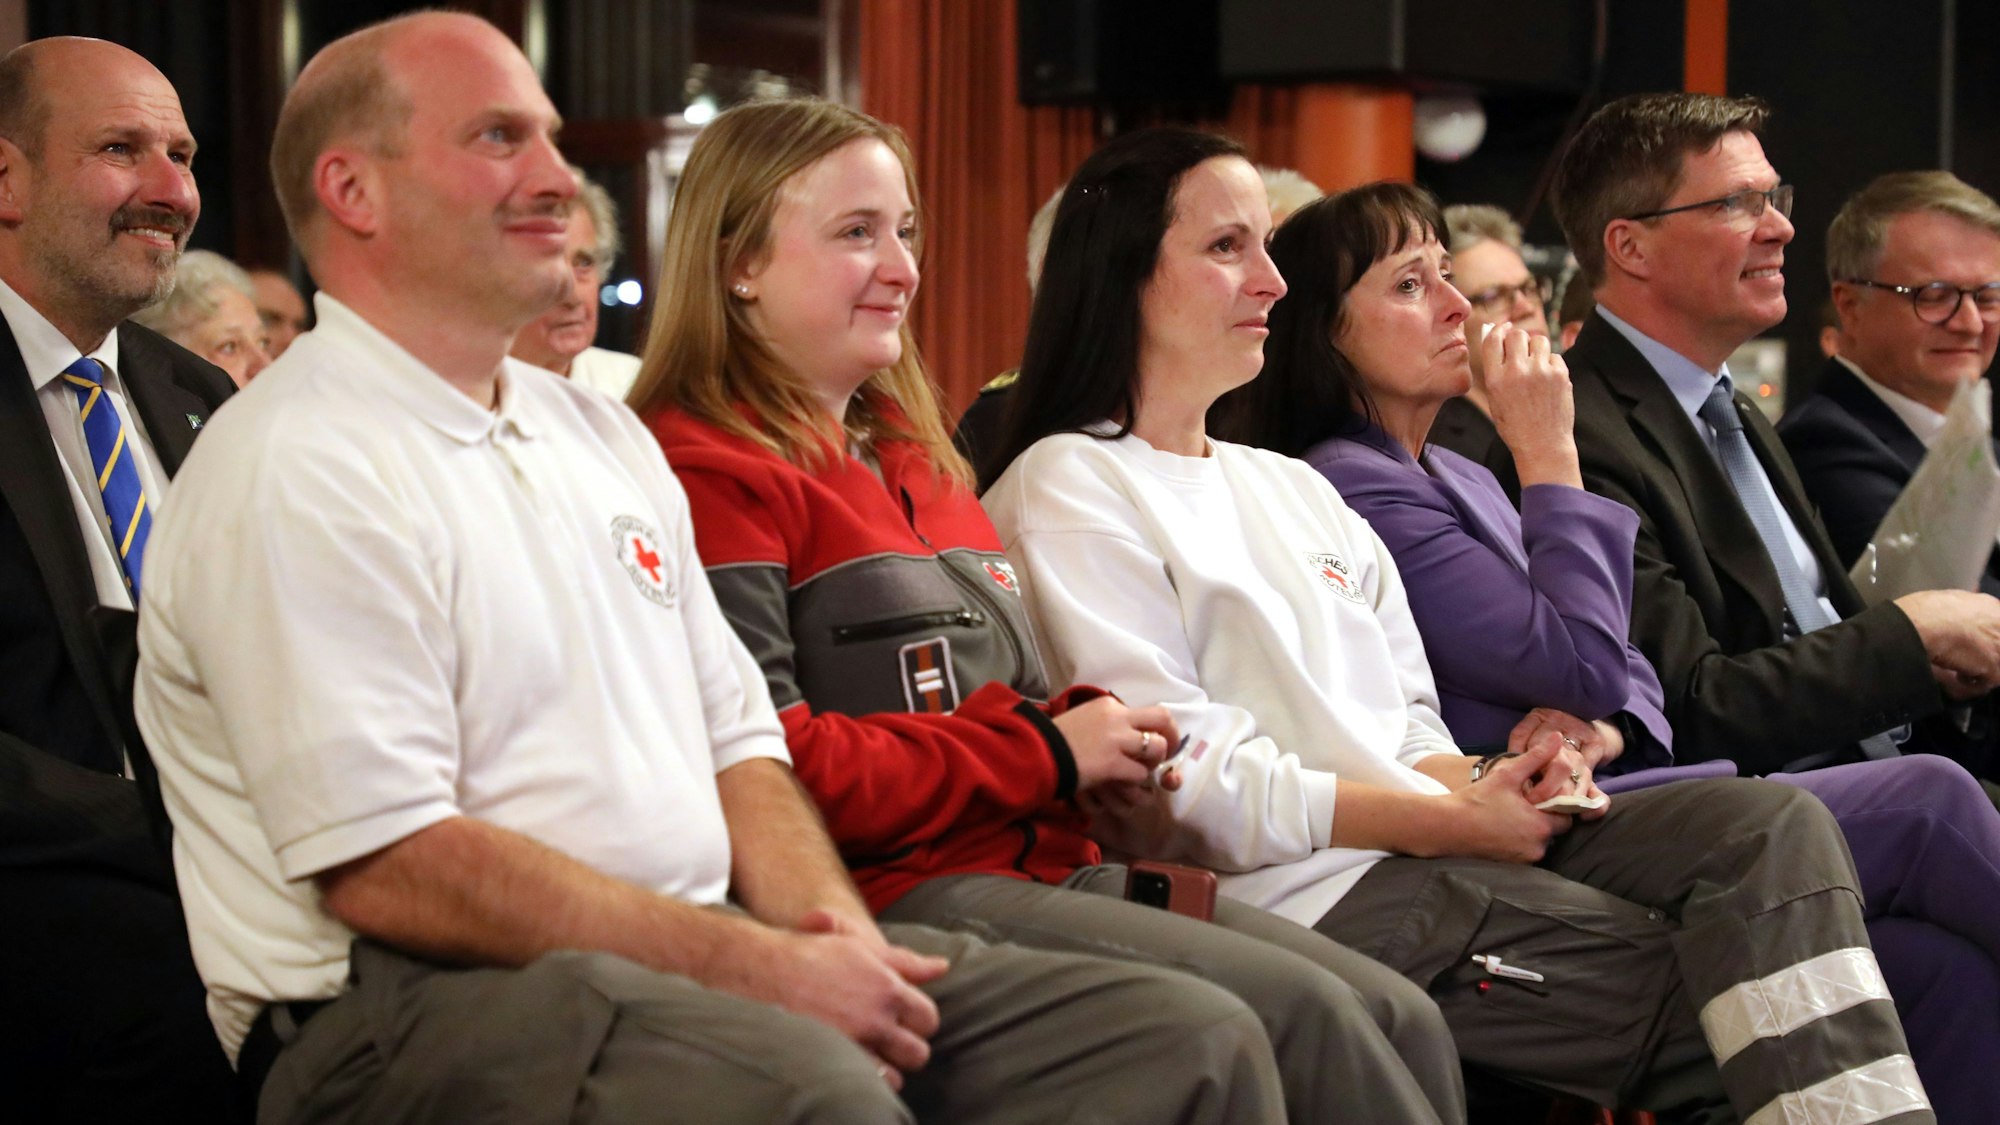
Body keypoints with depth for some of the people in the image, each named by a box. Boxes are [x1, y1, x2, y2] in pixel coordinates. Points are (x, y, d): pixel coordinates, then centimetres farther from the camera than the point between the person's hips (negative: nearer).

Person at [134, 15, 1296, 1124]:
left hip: (693, 957, 8)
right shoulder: (296, 472, -8)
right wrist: (760, 969, -17)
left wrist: (832, 926, -3)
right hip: (415, 1004, -8)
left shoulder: (600, 433, 19)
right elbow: (386, 869, -16)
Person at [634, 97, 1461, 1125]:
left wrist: (1103, 736, 4)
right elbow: (773, 763, -17)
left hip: (1051, 864, 9)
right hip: (902, 891, -9)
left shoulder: (916, 459, 24)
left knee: (1401, 1019, -8)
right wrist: (1044, 751, -12)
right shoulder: (708, 472, -6)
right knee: (1299, 1013, -22)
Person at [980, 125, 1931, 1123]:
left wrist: (1483, 779, -4)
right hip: (1303, 892, -7)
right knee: (1706, 994, -19)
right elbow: (1182, 787, -12)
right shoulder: (1066, 490, -2)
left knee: (1774, 824, -14)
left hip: (1441, 843, 8)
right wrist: (1454, 817, -14)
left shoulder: (1293, 489, 24)